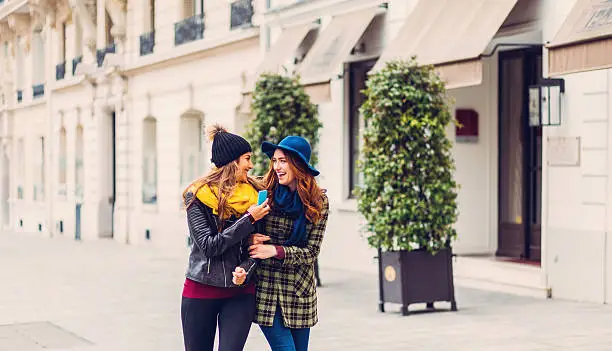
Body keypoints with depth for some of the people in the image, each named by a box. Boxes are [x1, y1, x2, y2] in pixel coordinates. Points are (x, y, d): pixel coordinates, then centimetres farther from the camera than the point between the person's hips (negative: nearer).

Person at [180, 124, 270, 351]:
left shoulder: (254, 194, 3)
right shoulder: (197, 196, -8)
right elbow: (209, 245, -16)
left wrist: (245, 270, -16)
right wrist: (248, 220, -17)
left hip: (241, 291, 2)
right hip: (200, 290, -2)